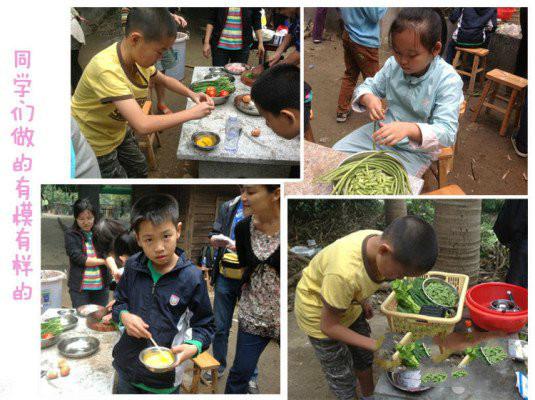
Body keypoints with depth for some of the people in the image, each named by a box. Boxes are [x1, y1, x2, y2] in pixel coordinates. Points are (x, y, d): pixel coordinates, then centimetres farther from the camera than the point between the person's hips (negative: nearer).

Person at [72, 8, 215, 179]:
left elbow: (164, 80, 9)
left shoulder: (138, 56, -13)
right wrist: (192, 113, -33)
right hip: (95, 145, -8)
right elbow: (142, 125, -43)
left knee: (140, 171, 21)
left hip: (119, 132, 8)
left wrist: (192, 95, -9)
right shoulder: (107, 69, -38)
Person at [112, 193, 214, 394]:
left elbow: (205, 324, -8)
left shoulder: (191, 277, -17)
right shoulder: (133, 266, -7)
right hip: (127, 368, 3)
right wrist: (124, 316, -13)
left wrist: (193, 347, -26)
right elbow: (119, 302, 8)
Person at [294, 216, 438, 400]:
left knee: (364, 358, 22)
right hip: (318, 309, -6)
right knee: (341, 373, 5)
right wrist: (375, 344, -26)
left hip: (349, 302, 7)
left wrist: (363, 300, 5)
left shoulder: (383, 241, -24)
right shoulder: (344, 272, -44)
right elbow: (329, 326, -28)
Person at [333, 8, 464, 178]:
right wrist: (368, 98, -23)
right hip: (383, 131, 6)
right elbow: (368, 87, 5)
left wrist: (408, 129, -48)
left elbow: (447, 131, -29)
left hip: (417, 148, -5)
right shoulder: (393, 64, -7)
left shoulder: (448, 80, -23)